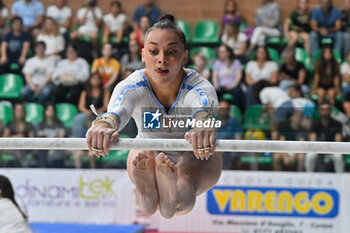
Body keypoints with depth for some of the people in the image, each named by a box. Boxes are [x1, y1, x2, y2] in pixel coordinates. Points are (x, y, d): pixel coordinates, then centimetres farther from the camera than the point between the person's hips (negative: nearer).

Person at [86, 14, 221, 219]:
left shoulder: (200, 87, -33)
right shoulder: (133, 87, -28)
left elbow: (204, 109, -58)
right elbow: (118, 110, -52)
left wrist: (204, 127, -86)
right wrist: (104, 124, -80)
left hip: (195, 157, -2)